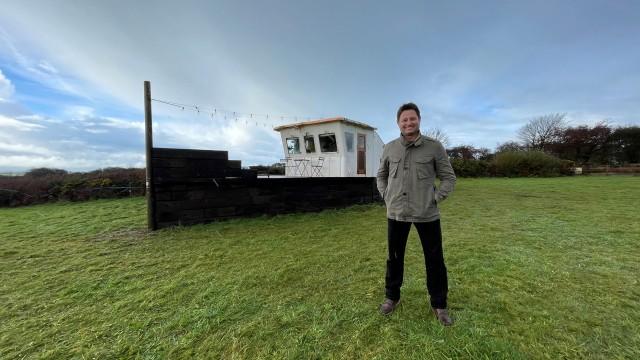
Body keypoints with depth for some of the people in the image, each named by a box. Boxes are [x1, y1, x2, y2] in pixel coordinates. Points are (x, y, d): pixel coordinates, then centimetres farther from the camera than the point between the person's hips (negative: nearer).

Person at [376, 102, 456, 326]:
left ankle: (439, 304, 32)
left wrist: (435, 199, -7)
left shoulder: (434, 147, -4)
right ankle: (391, 297, 36)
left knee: (435, 260, 10)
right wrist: (386, 197, 5)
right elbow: (381, 175, 15)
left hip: (427, 214, -2)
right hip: (396, 213, 2)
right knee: (394, 257, 15)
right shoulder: (390, 148, 3)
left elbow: (449, 178, 3)